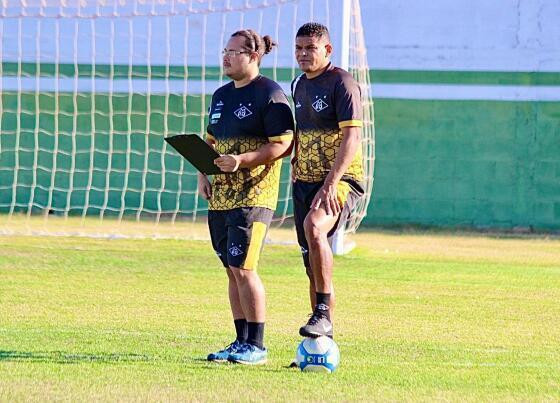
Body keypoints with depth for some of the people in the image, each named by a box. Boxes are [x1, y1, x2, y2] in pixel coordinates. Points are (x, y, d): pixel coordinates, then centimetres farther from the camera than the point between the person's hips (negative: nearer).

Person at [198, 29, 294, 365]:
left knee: (243, 268, -12)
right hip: (221, 196, 8)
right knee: (232, 270, 9)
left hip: (253, 196, -8)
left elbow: (283, 145, -13)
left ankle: (256, 346, -6)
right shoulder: (222, 95, 17)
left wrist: (242, 160, -22)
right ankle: (241, 342, 16)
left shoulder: (270, 95, -8)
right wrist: (203, 174, 11)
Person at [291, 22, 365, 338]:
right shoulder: (299, 85, 15)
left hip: (341, 181, -8)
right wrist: (296, 162, 16)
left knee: (314, 226, -36)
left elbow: (352, 137, -20)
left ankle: (323, 314, -33)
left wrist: (330, 184, -27)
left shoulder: (342, 83, -10)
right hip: (305, 182, 8)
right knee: (313, 265, 7)